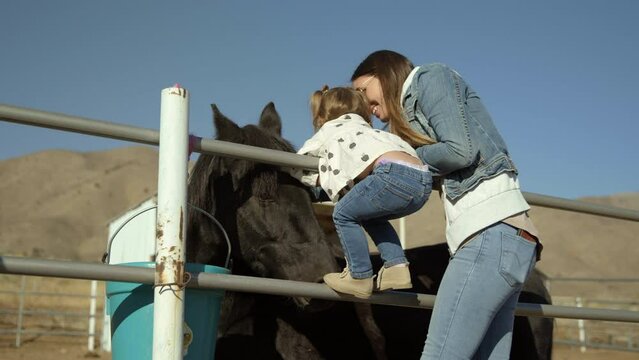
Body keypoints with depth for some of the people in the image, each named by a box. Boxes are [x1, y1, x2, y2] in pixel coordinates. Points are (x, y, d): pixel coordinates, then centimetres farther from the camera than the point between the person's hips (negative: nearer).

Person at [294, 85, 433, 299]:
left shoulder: (329, 130, 22)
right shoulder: (363, 129, 38)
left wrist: (322, 177, 40)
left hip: (395, 172, -7)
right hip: (423, 179, 7)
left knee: (344, 214, 11)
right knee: (371, 215, 28)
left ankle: (359, 276, 10)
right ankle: (397, 266, 17)